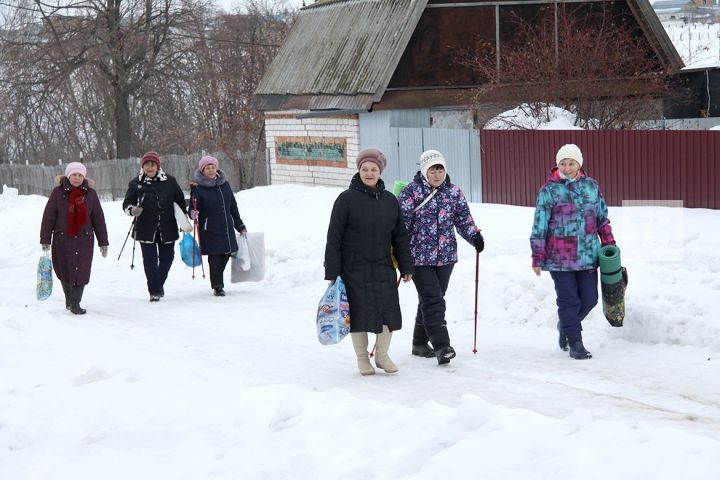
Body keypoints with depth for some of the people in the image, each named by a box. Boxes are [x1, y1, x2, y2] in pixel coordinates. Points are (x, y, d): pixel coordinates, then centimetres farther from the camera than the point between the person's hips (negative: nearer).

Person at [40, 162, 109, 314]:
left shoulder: (90, 194, 5)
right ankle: (69, 298, 30)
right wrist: (45, 240, -3)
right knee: (65, 272, 7)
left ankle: (75, 303, -1)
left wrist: (103, 242, 6)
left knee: (81, 272, -8)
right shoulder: (58, 192, -1)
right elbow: (48, 216, 0)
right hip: (62, 239, 0)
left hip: (84, 240, 1)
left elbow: (98, 219, 8)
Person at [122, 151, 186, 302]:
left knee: (167, 257, 9)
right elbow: (126, 203, 0)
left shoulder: (169, 181, 3)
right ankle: (154, 291, 0)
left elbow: (180, 200, 12)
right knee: (150, 259, -5)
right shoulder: (136, 184, 1)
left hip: (167, 227, 2)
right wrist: (131, 209, -23)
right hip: (146, 228, -2)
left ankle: (159, 283, 31)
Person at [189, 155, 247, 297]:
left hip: (227, 229, 5)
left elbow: (233, 207, 17)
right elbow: (193, 208, -6)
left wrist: (240, 226, 20)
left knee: (226, 255, 7)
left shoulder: (224, 184, 10)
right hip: (209, 230, -5)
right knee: (215, 258, -5)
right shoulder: (198, 188, -5)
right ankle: (217, 286, 8)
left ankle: (218, 282, 27)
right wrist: (193, 214, -30)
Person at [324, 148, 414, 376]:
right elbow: (334, 238, -6)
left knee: (389, 313, 2)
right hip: (354, 270, -4)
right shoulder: (346, 199, -6)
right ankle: (362, 358, 20)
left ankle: (382, 355, 21)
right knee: (359, 314, 2)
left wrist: (406, 266, 10)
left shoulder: (389, 200, 7)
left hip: (383, 269, 4)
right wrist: (332, 272, -9)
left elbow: (399, 236, 13)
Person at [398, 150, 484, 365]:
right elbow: (401, 224, -8)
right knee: (432, 301, -12)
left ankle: (420, 343, 26)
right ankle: (441, 345, -15)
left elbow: (463, 218, 10)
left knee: (430, 300, 13)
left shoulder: (453, 192, 7)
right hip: (420, 258, -5)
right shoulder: (411, 192, -8)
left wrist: (475, 236, -7)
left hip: (446, 256, 5)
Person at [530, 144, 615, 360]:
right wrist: (537, 258, -4)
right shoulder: (549, 190, -4)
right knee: (569, 300, -1)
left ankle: (566, 325, 34)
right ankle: (575, 342, 12)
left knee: (589, 299, 7)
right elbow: (539, 226, -3)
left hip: (587, 255, 4)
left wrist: (609, 244, 15)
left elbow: (602, 218, 17)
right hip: (560, 257, -4)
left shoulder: (591, 186, 7)